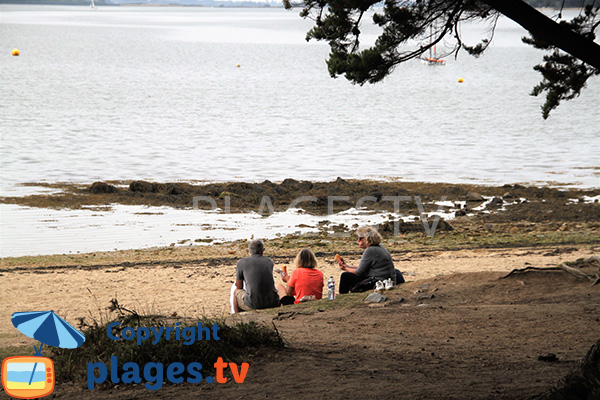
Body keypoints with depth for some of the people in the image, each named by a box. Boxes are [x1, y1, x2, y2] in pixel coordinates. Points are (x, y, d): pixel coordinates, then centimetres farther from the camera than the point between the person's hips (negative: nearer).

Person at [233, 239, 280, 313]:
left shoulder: (241, 263, 3)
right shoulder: (270, 262, 12)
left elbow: (239, 287, 13)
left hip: (253, 305, -3)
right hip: (272, 303, 3)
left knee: (236, 292, 28)